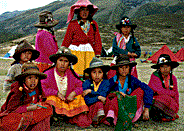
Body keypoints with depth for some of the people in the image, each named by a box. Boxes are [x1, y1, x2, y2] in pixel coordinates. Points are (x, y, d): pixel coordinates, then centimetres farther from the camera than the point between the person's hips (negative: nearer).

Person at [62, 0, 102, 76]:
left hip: (90, 53, 2)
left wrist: (97, 54, 7)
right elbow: (66, 40, 8)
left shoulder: (93, 24, 13)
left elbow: (97, 40, 13)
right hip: (75, 51, -2)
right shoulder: (72, 24, 6)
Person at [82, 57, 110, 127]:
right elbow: (87, 100, -12)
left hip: (102, 107, 2)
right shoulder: (86, 83, -4)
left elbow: (103, 95, -14)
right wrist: (98, 98, -22)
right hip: (89, 107, -2)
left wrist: (90, 91, -14)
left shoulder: (106, 82, -1)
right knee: (98, 103, -29)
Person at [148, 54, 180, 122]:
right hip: (154, 99, -5)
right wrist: (172, 93, -8)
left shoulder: (173, 78, 3)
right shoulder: (155, 76, -15)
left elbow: (176, 94, 7)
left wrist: (176, 109, 0)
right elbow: (161, 91, -24)